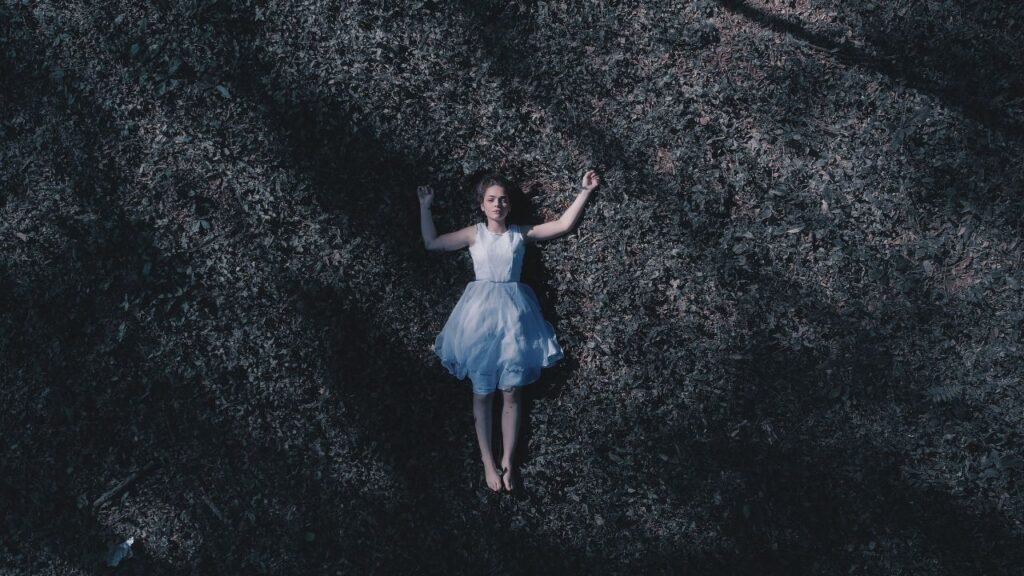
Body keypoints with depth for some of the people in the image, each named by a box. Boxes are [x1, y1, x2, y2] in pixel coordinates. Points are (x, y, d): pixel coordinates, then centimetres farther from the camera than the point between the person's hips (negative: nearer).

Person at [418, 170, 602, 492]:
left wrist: (585, 191, 2)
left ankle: (508, 462, 12)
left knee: (512, 393, 2)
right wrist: (425, 207, 7)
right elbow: (431, 243, 8)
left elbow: (564, 225, 3)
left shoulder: (521, 233, 5)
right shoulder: (474, 234, 5)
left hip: (513, 315, 1)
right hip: (481, 314, 0)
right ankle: (488, 462, 15)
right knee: (483, 393, 4)